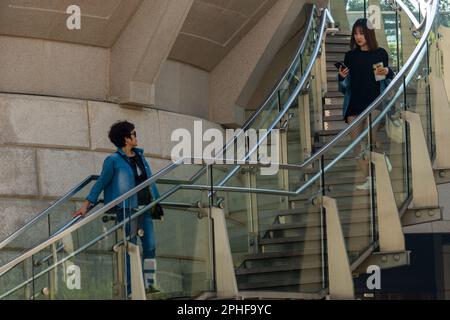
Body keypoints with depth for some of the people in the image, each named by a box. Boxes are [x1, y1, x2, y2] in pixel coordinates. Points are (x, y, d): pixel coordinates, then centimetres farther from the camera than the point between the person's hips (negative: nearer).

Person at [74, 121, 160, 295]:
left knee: (150, 245, 4)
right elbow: (101, 183, -5)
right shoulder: (113, 161, -7)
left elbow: (149, 180, 21)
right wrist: (87, 204, -10)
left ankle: (149, 283, 12)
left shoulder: (140, 156, 13)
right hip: (126, 209, -7)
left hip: (144, 208, 7)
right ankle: (130, 288, 2)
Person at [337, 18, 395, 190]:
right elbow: (345, 86, 14)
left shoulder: (380, 53, 5)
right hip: (354, 103, 4)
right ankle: (369, 179, 4)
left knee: (368, 138, -25)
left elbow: (389, 81, 12)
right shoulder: (350, 56, 12)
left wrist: (387, 72, -10)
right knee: (357, 144, -2)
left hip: (374, 100, -4)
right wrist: (341, 77, -7)